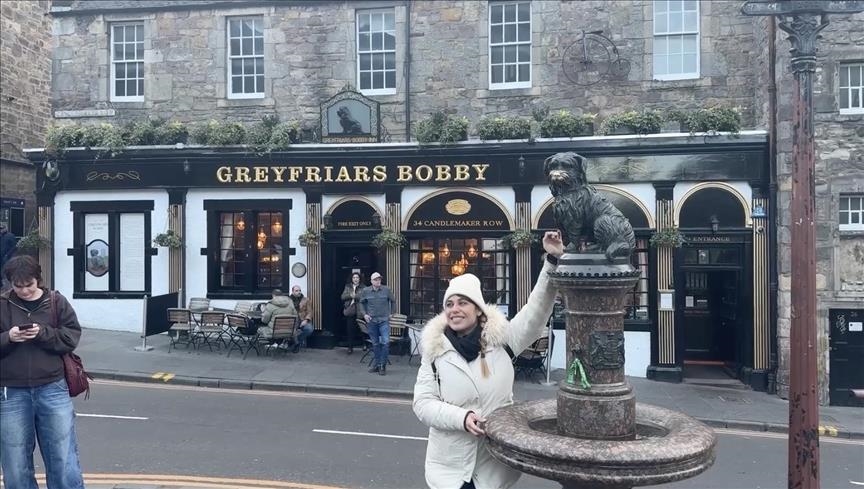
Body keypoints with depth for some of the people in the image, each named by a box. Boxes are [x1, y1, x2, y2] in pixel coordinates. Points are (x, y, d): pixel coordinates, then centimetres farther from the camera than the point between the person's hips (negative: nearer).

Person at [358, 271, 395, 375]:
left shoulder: (386, 290, -3)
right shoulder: (365, 291, -1)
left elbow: (393, 301, 12)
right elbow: (360, 303, 13)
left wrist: (392, 312, 7)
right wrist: (364, 314, 1)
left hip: (384, 321, -1)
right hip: (371, 321, 1)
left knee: (385, 342, -12)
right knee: (375, 344, 9)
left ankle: (382, 365, -1)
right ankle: (376, 364, 21)